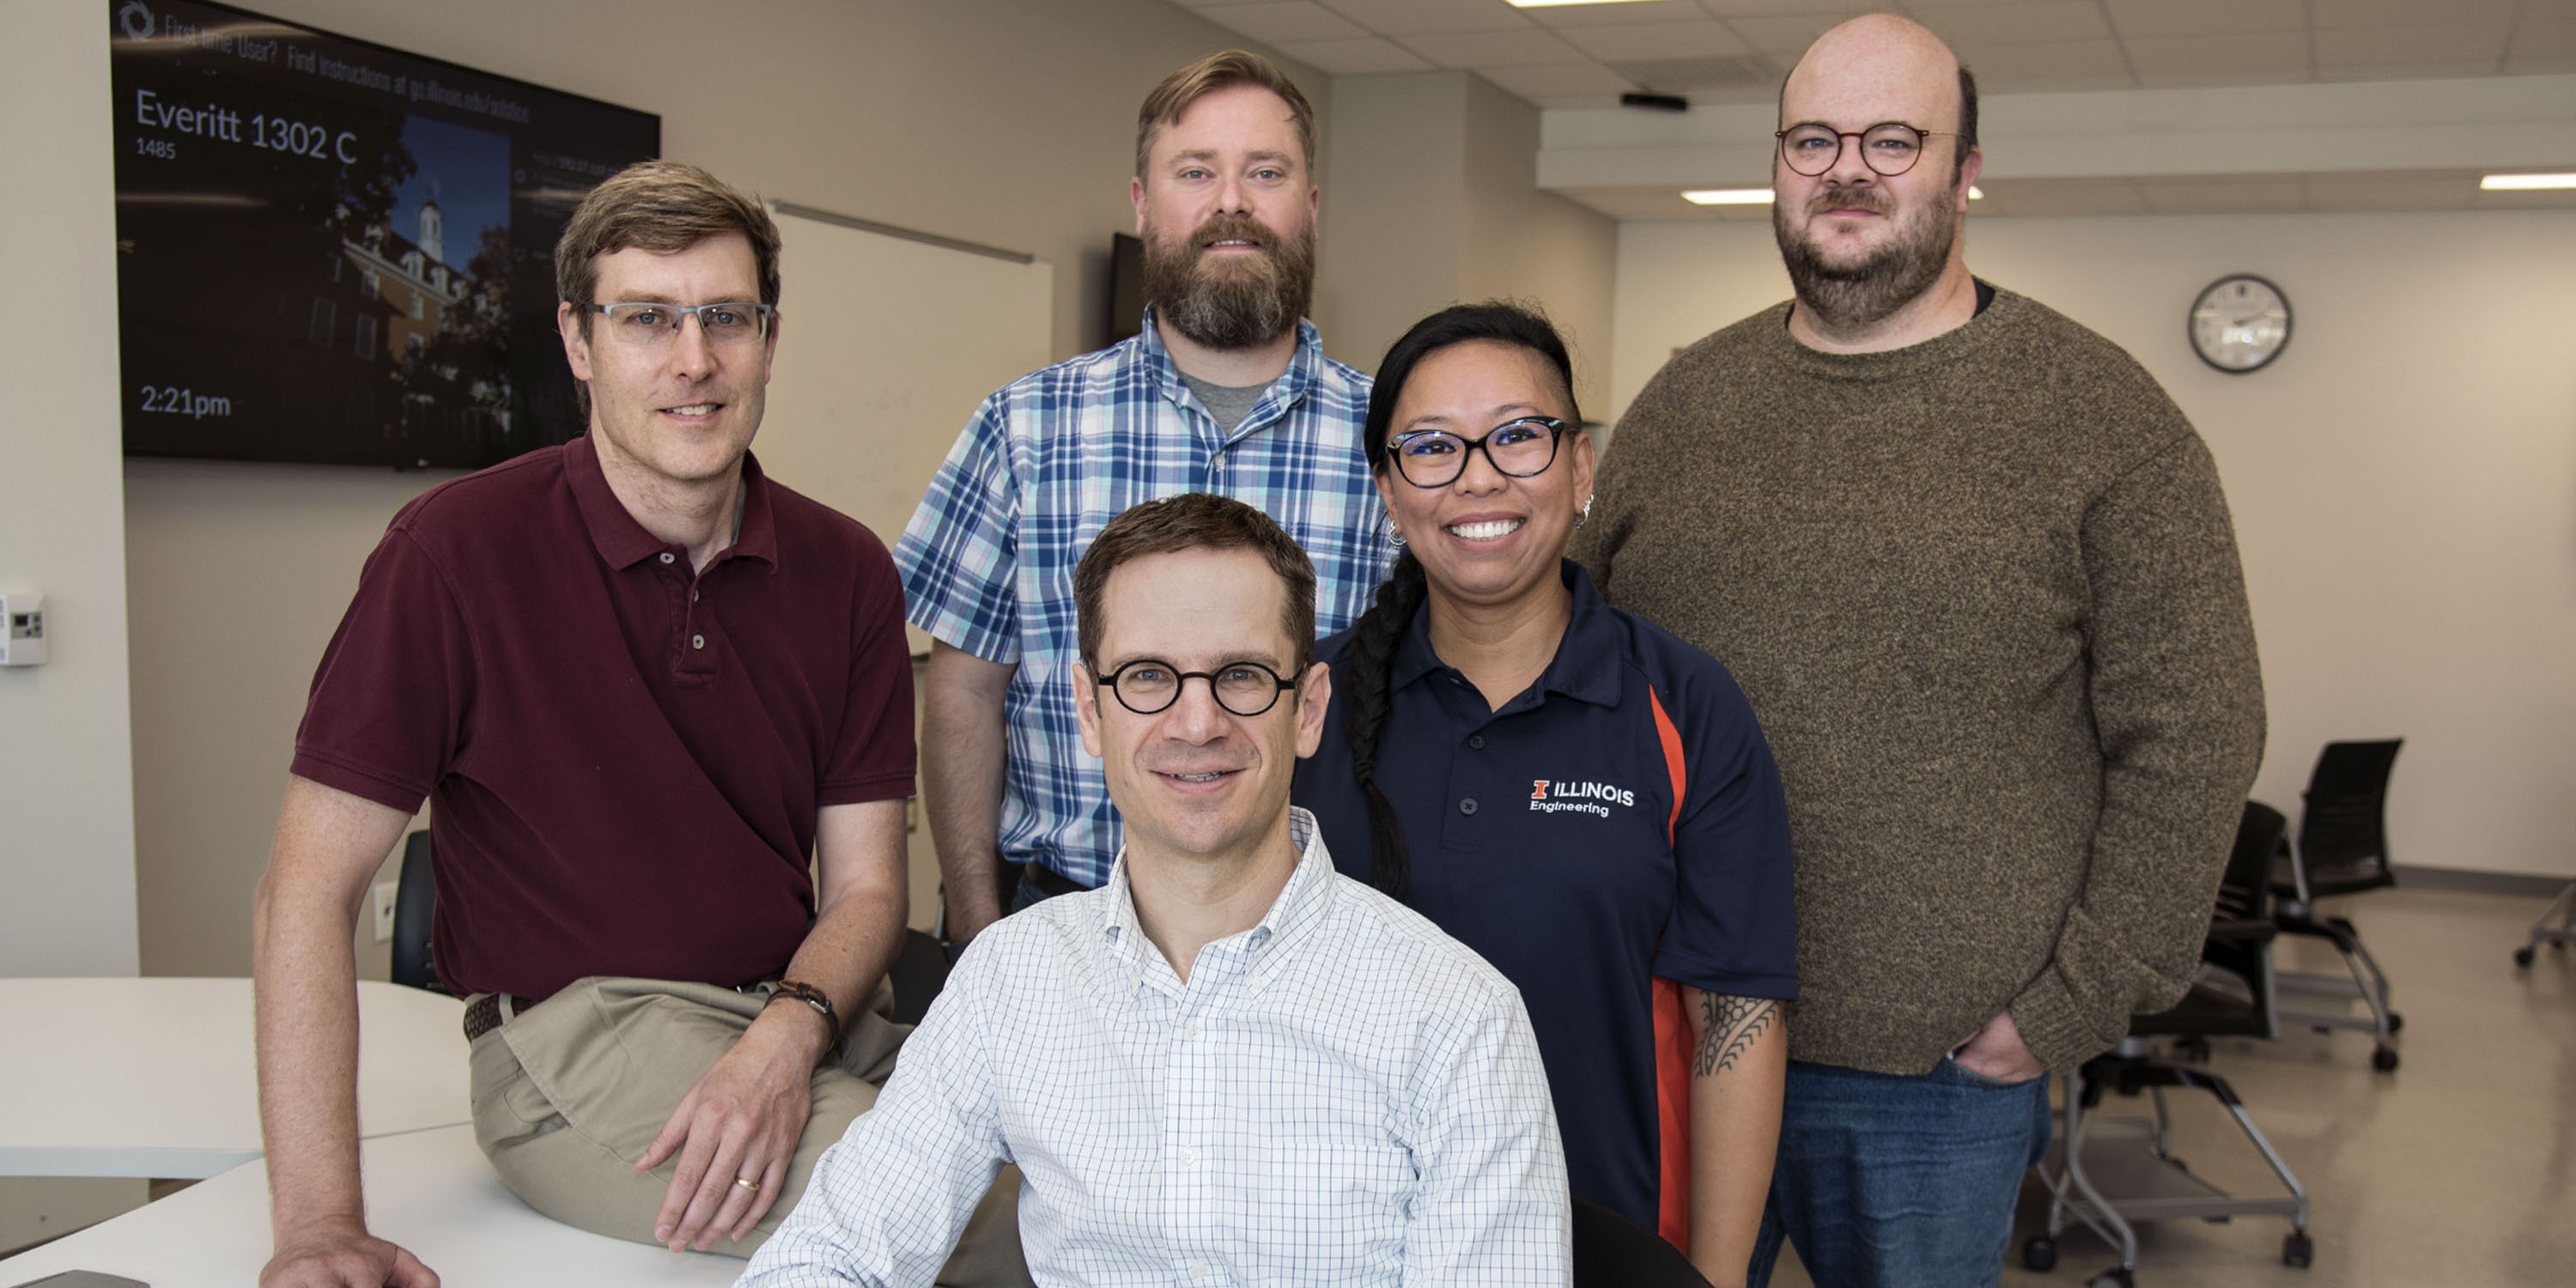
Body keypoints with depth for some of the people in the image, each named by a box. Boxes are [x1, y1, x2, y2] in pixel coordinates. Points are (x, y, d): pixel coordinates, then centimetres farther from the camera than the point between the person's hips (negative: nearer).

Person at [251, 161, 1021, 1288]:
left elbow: (864, 884, 4)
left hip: (810, 1016, 5)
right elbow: (311, 887, -9)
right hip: (577, 1028, -5)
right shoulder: (460, 550, -9)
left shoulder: (846, 572, 4)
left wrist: (786, 1039, -18)